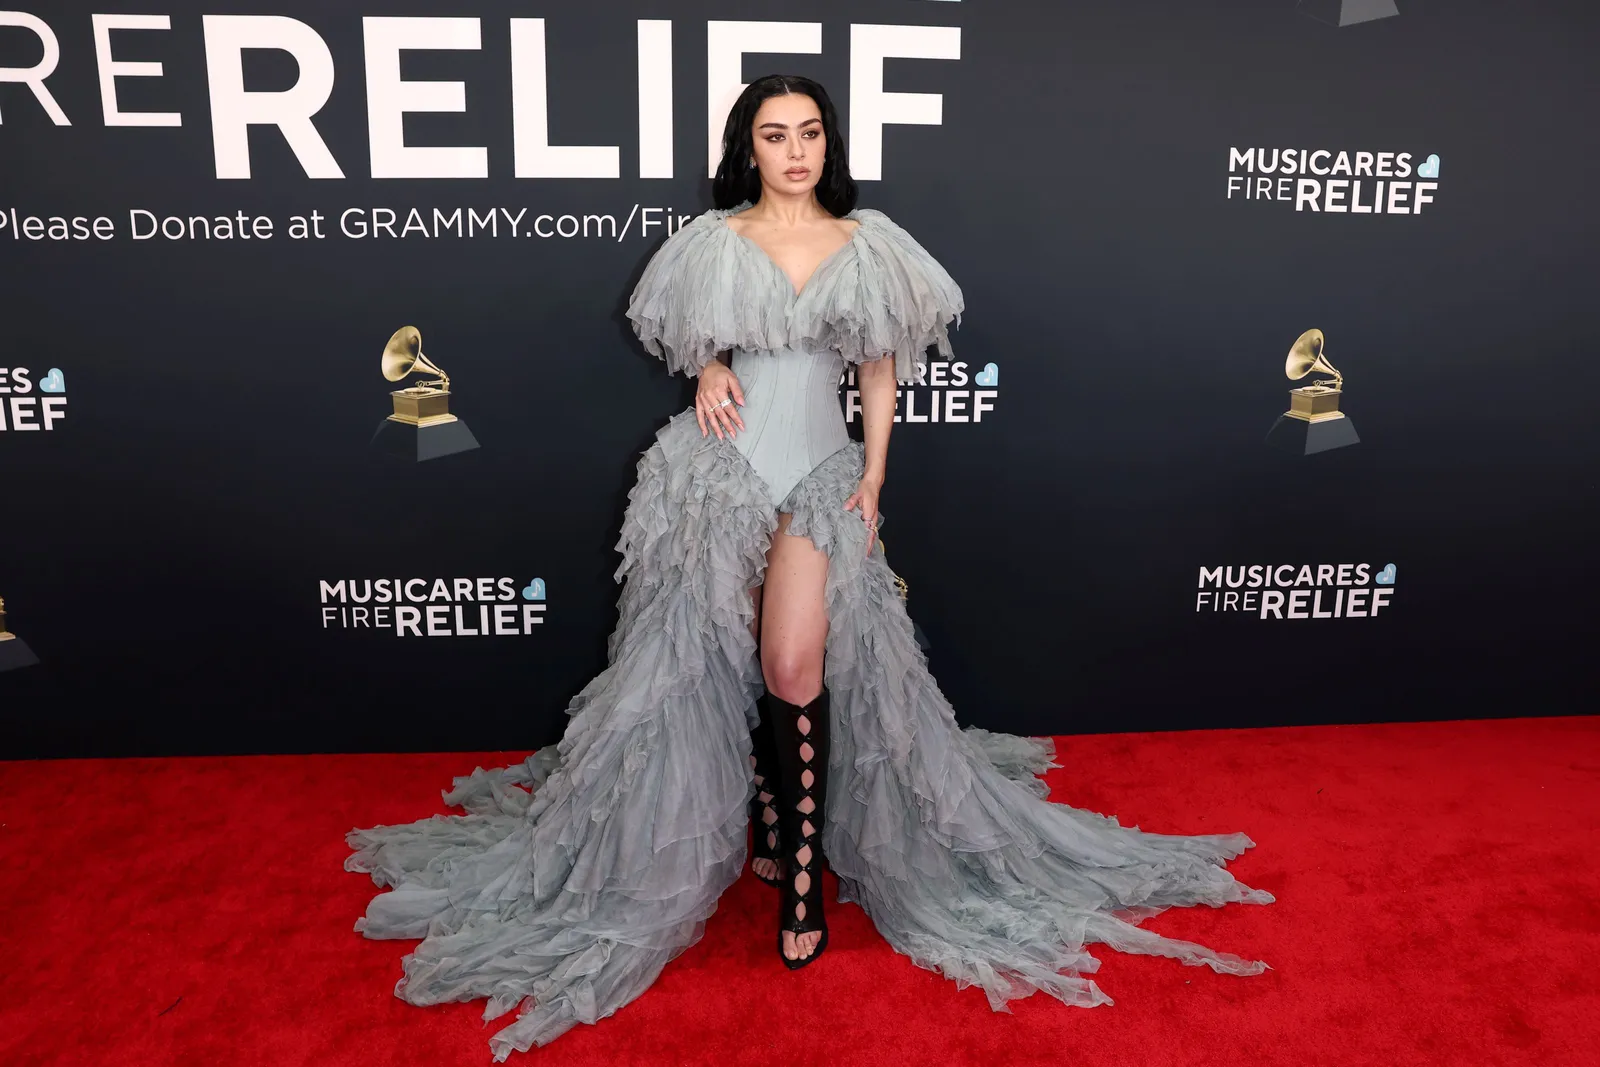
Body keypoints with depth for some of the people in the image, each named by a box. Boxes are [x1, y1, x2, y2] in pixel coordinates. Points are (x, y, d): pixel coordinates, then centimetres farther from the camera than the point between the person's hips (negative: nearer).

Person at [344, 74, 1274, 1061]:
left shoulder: (867, 244, 5)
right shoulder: (715, 240, 5)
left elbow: (882, 369, 7)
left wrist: (873, 480, 0)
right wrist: (710, 369, -5)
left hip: (822, 469, -1)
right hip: (725, 462, 1)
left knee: (796, 665, -12)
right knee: (720, 655, 6)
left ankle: (803, 868, 2)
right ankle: (765, 826, 26)